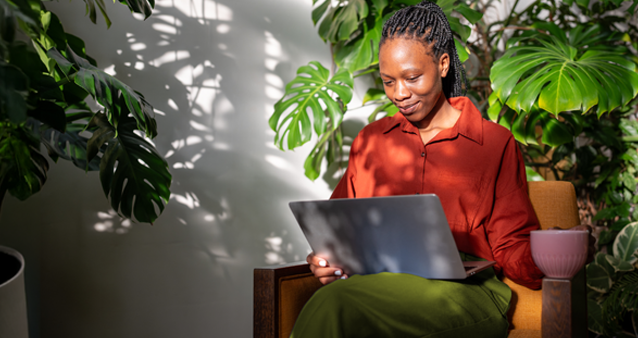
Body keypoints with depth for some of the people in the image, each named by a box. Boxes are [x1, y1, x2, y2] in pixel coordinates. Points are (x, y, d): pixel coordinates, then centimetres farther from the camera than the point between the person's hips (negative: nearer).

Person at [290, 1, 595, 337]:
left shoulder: (496, 144, 13)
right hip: (381, 281, 3)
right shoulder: (369, 140, 23)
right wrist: (328, 258, 0)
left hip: (465, 294, -3)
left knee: (337, 305, -35)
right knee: (330, 302, -37)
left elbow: (512, 247, 9)